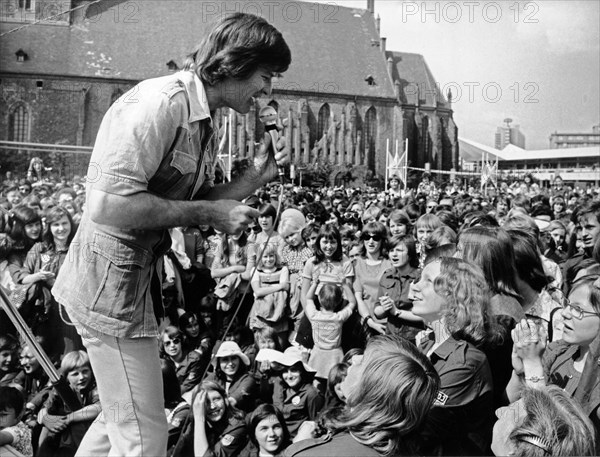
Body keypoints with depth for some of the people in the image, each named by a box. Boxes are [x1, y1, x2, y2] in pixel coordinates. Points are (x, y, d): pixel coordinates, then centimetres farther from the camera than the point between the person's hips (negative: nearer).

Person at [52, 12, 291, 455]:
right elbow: (108, 206, -29)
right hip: (110, 281, -10)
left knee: (122, 420, 24)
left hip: (137, 280, 10)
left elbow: (197, 202, 14)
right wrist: (207, 213, -22)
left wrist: (255, 177, 0)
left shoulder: (203, 122, 10)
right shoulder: (161, 102, -21)